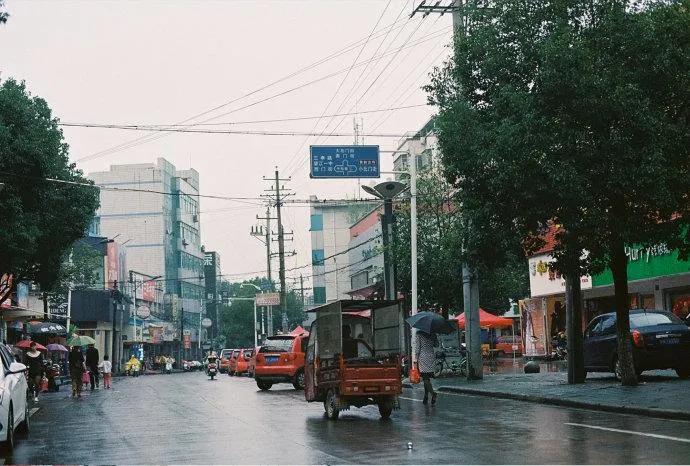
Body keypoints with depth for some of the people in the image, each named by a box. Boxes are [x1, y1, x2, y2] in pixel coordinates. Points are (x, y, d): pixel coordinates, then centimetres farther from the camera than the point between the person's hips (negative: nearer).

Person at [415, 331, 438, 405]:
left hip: (423, 356, -5)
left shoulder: (419, 333, -5)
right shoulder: (432, 334, 5)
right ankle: (426, 398, 13)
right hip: (431, 355, 5)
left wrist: (416, 358, -3)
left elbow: (418, 347, -7)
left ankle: (433, 393, -25)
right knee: (427, 378, 12)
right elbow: (436, 344, 13)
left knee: (425, 378, -7)